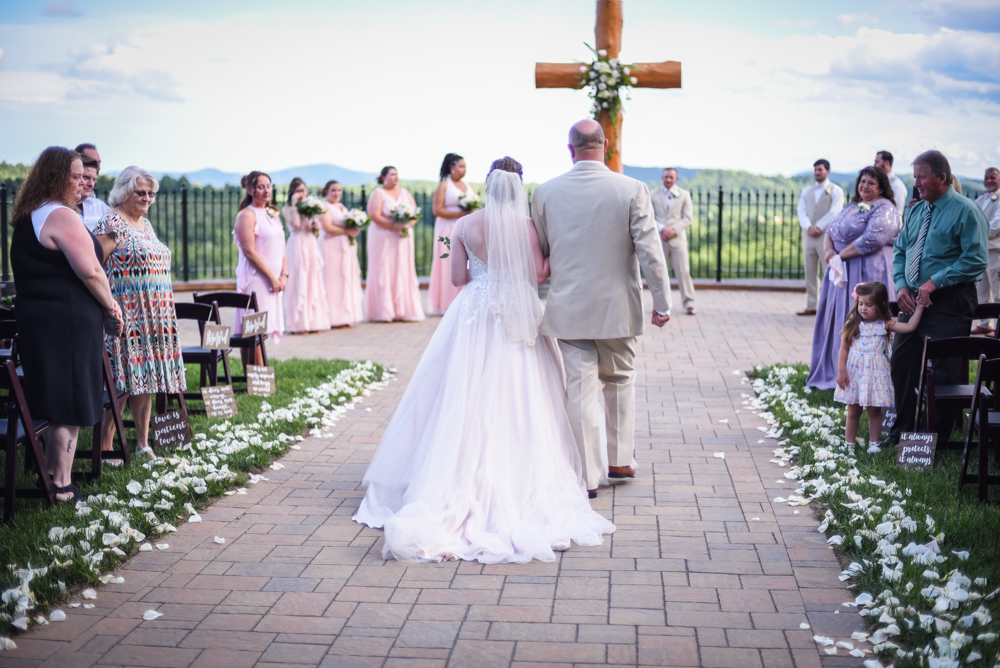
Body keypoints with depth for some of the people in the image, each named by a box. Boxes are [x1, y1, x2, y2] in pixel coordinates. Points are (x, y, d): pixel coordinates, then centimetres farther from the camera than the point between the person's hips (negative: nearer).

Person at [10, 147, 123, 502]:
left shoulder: (26, 218, 16)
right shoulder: (61, 216, -15)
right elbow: (90, 272, -19)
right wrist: (111, 306, -4)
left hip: (36, 317, 9)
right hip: (67, 323, -9)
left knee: (55, 403, 18)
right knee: (70, 406, -2)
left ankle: (51, 470, 27)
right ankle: (61, 486, 3)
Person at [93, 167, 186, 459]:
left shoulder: (146, 224, 17)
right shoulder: (109, 224, -9)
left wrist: (163, 315, 22)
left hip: (154, 317, 8)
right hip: (126, 315, -8)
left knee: (146, 378, 10)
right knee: (121, 381, -7)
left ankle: (143, 441, 17)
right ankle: (105, 444, 1)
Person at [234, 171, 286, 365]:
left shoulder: (273, 215, 17)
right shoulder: (247, 215, -8)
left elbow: (281, 248, 16)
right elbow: (249, 251, -14)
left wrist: (283, 274, 1)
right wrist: (272, 277, -14)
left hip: (274, 280, 8)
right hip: (255, 280, -8)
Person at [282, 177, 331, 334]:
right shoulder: (287, 209, -1)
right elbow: (296, 223, -19)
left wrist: (316, 227, -1)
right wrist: (294, 204, -13)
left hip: (311, 246, 6)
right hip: (297, 246, -6)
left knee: (313, 283, 6)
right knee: (298, 284, -6)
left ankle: (312, 321, 11)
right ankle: (298, 323, -3)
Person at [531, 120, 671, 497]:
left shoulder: (546, 192, -3)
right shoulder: (633, 190, -8)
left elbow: (538, 253, 7)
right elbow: (650, 251, -9)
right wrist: (662, 302, -3)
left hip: (569, 308, 0)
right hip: (618, 308, 0)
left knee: (581, 389, 4)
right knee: (620, 382, 19)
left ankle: (589, 477, 9)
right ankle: (621, 460, 27)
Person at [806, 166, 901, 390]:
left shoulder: (884, 209, -9)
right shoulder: (853, 206, 19)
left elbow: (871, 240, -22)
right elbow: (830, 232, 14)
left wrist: (840, 255, -16)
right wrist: (829, 251, -8)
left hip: (868, 274, -9)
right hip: (843, 273, 9)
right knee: (837, 321, 10)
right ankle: (834, 373, 19)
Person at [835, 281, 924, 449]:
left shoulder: (885, 325, -1)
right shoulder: (853, 325, -2)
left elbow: (909, 326, -5)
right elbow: (844, 349, -2)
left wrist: (919, 307, -7)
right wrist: (841, 371, -7)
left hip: (875, 373, 0)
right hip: (854, 372, 0)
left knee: (874, 411, 7)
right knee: (853, 411, 8)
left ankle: (874, 443, 18)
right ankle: (849, 444, 17)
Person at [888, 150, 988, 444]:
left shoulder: (965, 211, -11)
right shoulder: (917, 210, 11)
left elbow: (975, 260, -18)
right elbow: (900, 251, 16)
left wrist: (934, 282, -20)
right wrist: (901, 285, -1)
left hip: (948, 303, -7)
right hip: (913, 300, 7)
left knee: (942, 373, -2)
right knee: (902, 364, 12)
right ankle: (902, 429, 26)